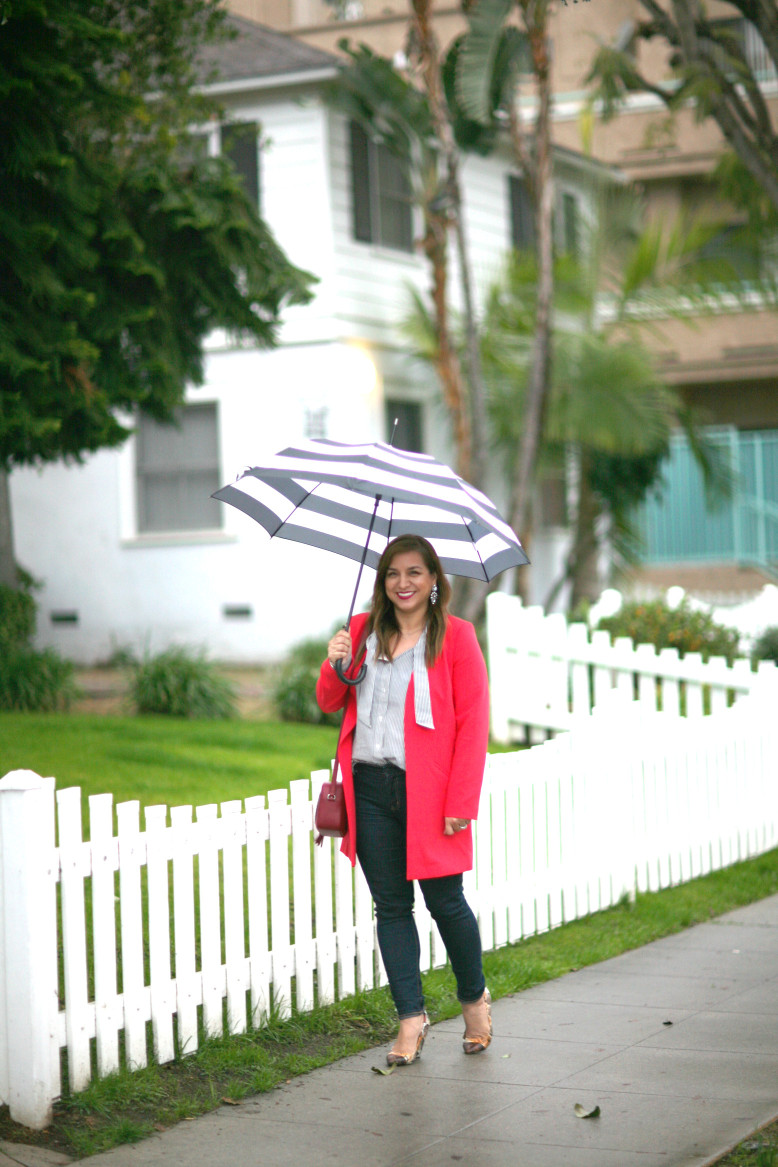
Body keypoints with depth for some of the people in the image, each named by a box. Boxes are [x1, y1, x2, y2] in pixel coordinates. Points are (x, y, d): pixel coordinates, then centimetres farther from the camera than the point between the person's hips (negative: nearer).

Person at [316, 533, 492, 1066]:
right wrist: (334, 668, -7)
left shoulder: (455, 636, -2)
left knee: (445, 901, 1)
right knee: (391, 905, 6)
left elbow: (473, 723, -6)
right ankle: (411, 1018, 13)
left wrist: (461, 802, -12)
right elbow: (330, 703, 16)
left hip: (428, 791, -4)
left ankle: (475, 1000, 25)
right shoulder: (362, 631, 10)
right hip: (370, 787, 4)